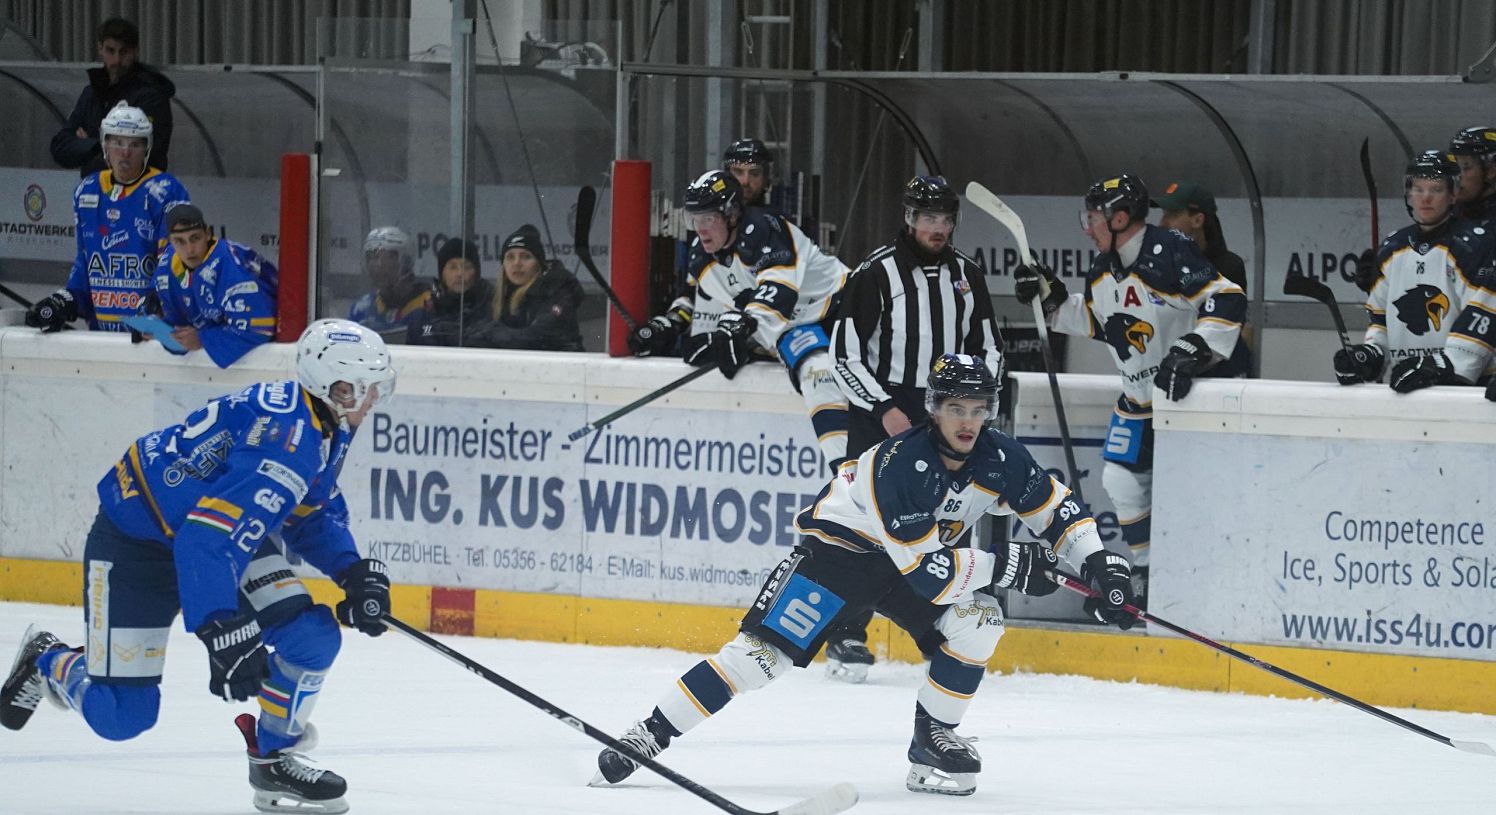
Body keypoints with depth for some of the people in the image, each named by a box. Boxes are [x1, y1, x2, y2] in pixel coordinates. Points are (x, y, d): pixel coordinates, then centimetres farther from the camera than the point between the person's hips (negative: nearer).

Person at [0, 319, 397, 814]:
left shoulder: (323, 426, -3)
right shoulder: (288, 443, -35)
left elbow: (316, 514, 13)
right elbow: (207, 540, -41)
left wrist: (353, 570, -3)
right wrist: (221, 632, -44)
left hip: (227, 528, 9)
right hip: (136, 544, -9)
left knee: (311, 636, -10)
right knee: (122, 715, -6)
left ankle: (274, 760, 9)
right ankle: (49, 662, 25)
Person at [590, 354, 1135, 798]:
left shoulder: (1000, 460, -15)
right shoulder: (900, 466, -34)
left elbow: (1057, 508, 1)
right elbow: (924, 570, -34)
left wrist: (1101, 564, -12)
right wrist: (1008, 566, -31)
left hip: (923, 551, 6)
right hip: (840, 544, -6)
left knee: (977, 618, -20)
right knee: (764, 650, -18)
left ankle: (932, 739, -3)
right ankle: (650, 736, -14)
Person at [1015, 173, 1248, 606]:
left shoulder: (1170, 252, -23)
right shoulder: (1102, 270, 5)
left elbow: (1226, 302, -29)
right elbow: (1094, 322, 20)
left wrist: (1192, 351, -36)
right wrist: (1050, 296, 10)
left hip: (1206, 381, -9)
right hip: (1144, 391, 9)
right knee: (1122, 477, 6)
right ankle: (1146, 571, 19)